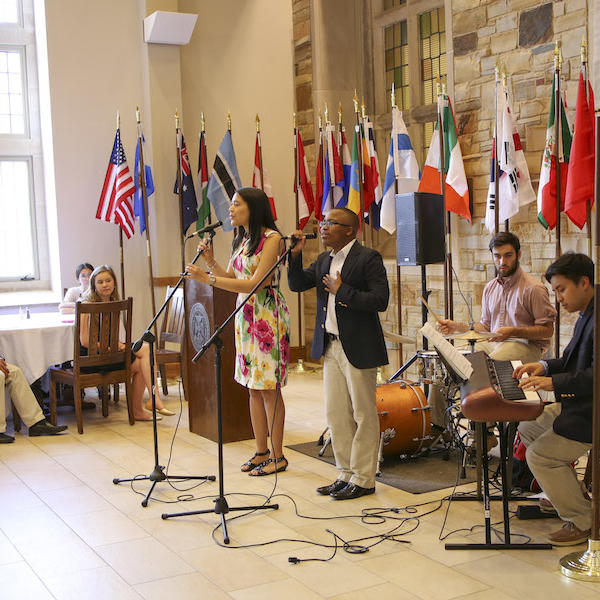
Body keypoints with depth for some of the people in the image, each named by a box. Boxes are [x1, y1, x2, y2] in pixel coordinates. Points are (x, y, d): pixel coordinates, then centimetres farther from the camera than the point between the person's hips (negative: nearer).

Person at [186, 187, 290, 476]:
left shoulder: (271, 238, -12)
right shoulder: (241, 240, 15)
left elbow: (255, 284, -19)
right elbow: (232, 279, 14)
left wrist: (208, 279, -22)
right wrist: (210, 260, -1)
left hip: (267, 316, -8)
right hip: (245, 316, 8)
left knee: (269, 387, -4)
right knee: (253, 387, 11)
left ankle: (277, 456, 5)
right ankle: (261, 452, 20)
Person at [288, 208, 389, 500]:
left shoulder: (368, 258, -10)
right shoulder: (324, 260, 13)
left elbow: (380, 300, -18)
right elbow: (297, 284, 12)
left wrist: (341, 290, -17)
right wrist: (295, 255, -2)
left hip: (358, 349, -8)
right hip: (330, 347, 8)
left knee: (363, 415, 2)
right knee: (335, 414, 13)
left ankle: (363, 479, 12)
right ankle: (346, 473, 25)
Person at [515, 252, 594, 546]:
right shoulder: (587, 315, 10)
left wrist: (554, 382, -31)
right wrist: (545, 366, 4)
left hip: (591, 416, -11)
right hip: (577, 405, 11)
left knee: (541, 455, -11)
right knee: (528, 429, 18)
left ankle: (583, 520, 5)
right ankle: (574, 495, 25)